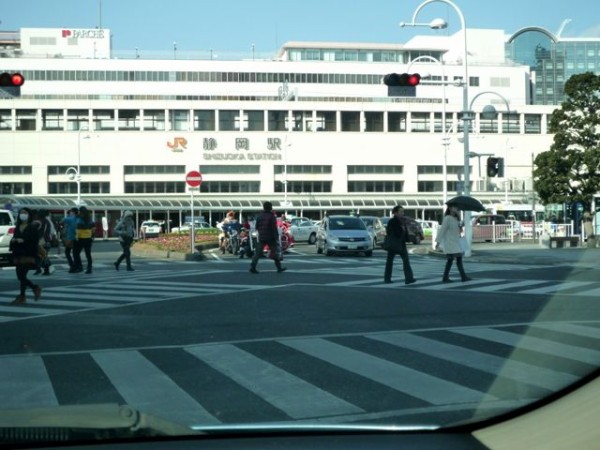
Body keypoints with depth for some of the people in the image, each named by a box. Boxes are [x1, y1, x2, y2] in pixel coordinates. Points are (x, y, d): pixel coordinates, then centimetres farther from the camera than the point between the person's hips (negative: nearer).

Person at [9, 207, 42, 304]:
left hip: (28, 255, -7)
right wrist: (13, 240, -4)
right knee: (20, 276, 6)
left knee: (22, 275, -11)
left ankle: (21, 296, -5)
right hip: (18, 255, 7)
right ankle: (35, 288, 24)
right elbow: (14, 239, 18)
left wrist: (23, 241, -20)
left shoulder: (32, 228, -4)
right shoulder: (17, 228, 15)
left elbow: (35, 241, -11)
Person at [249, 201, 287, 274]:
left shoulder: (260, 216, 6)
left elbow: (257, 227, 12)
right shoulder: (272, 216, -9)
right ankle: (279, 267, 15)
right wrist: (277, 237, -12)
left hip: (261, 237, 4)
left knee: (258, 252, -1)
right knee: (274, 252, 8)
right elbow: (274, 228, -15)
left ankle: (252, 267, -13)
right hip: (270, 237, -4)